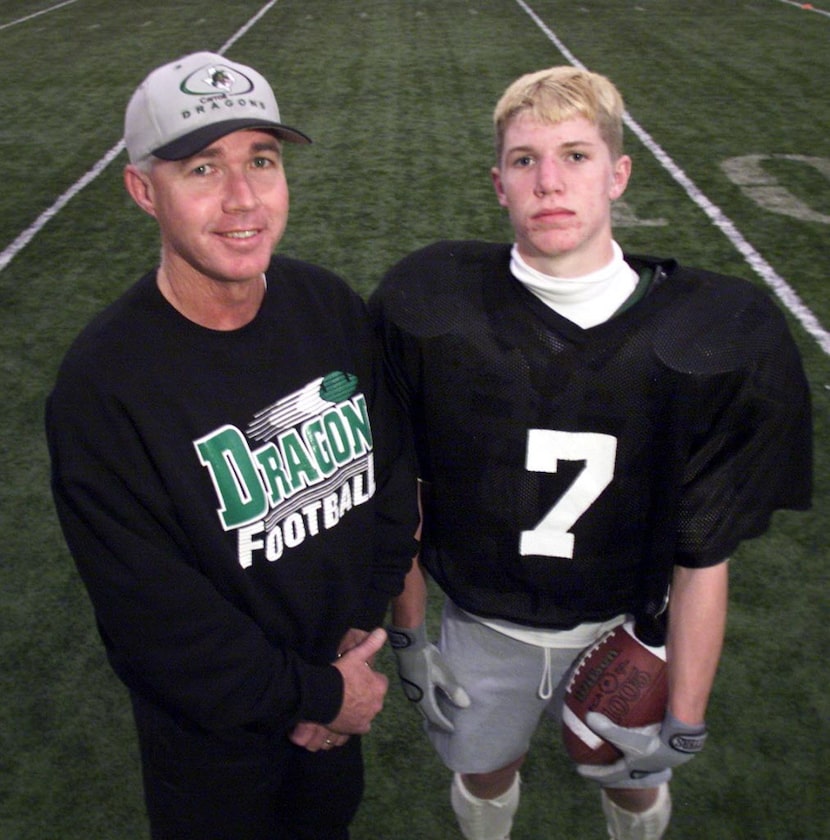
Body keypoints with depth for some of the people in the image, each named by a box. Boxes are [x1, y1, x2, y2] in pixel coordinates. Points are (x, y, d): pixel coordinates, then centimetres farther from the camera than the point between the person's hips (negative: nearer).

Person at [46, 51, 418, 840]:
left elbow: (391, 471, -2)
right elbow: (154, 617, -24)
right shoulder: (103, 383, -27)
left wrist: (362, 627, -9)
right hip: (214, 726, -4)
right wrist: (317, 695, -16)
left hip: (342, 679, 5)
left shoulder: (330, 305, -11)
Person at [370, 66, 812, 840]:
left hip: (630, 628, 0)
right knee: (484, 775, 26)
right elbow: (402, 495, -7)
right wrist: (408, 638, 0)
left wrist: (684, 720, -7)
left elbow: (703, 559, -13)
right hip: (482, 625, 0)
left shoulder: (716, 339, -21)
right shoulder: (428, 306, -20)